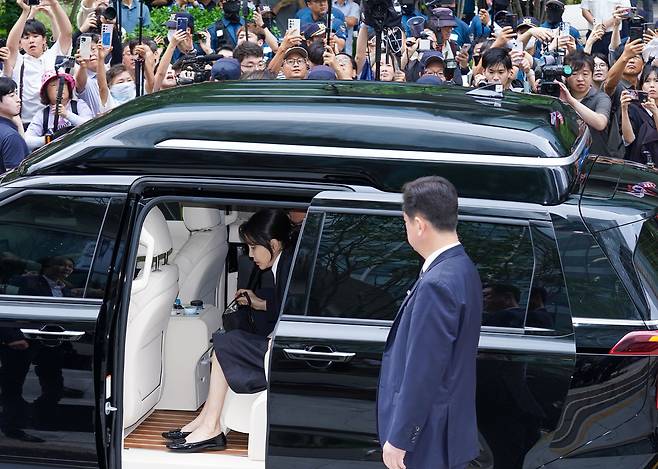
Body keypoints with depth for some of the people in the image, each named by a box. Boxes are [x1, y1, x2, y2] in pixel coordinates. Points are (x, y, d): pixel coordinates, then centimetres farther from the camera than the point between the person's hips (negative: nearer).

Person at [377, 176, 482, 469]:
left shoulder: (437, 284, -24)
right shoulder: (462, 269, 7)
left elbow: (423, 372, -23)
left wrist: (398, 439, -17)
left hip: (427, 438, -10)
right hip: (450, 430, 10)